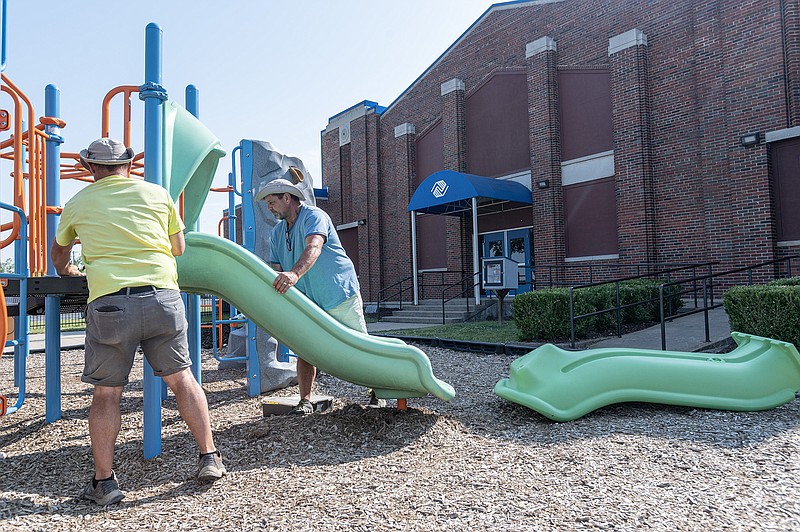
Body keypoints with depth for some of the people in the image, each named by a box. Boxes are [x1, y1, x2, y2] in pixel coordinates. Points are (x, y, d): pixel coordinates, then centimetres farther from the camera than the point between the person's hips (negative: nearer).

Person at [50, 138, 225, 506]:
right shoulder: (157, 193, 13)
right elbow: (179, 248, 20)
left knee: (106, 393, 11)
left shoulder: (78, 203, 16)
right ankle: (209, 458, 16)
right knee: (181, 378, 12)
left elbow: (59, 254, 35)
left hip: (109, 300, 0)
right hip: (162, 295, 1)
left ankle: (104, 482, 16)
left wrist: (66, 270, 57)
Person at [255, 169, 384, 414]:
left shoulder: (314, 216, -13)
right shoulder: (277, 233, 12)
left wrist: (294, 274, -49)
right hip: (308, 302, 6)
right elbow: (274, 268, 7)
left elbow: (313, 248, -33)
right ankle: (305, 400, 7)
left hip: (341, 294, -6)